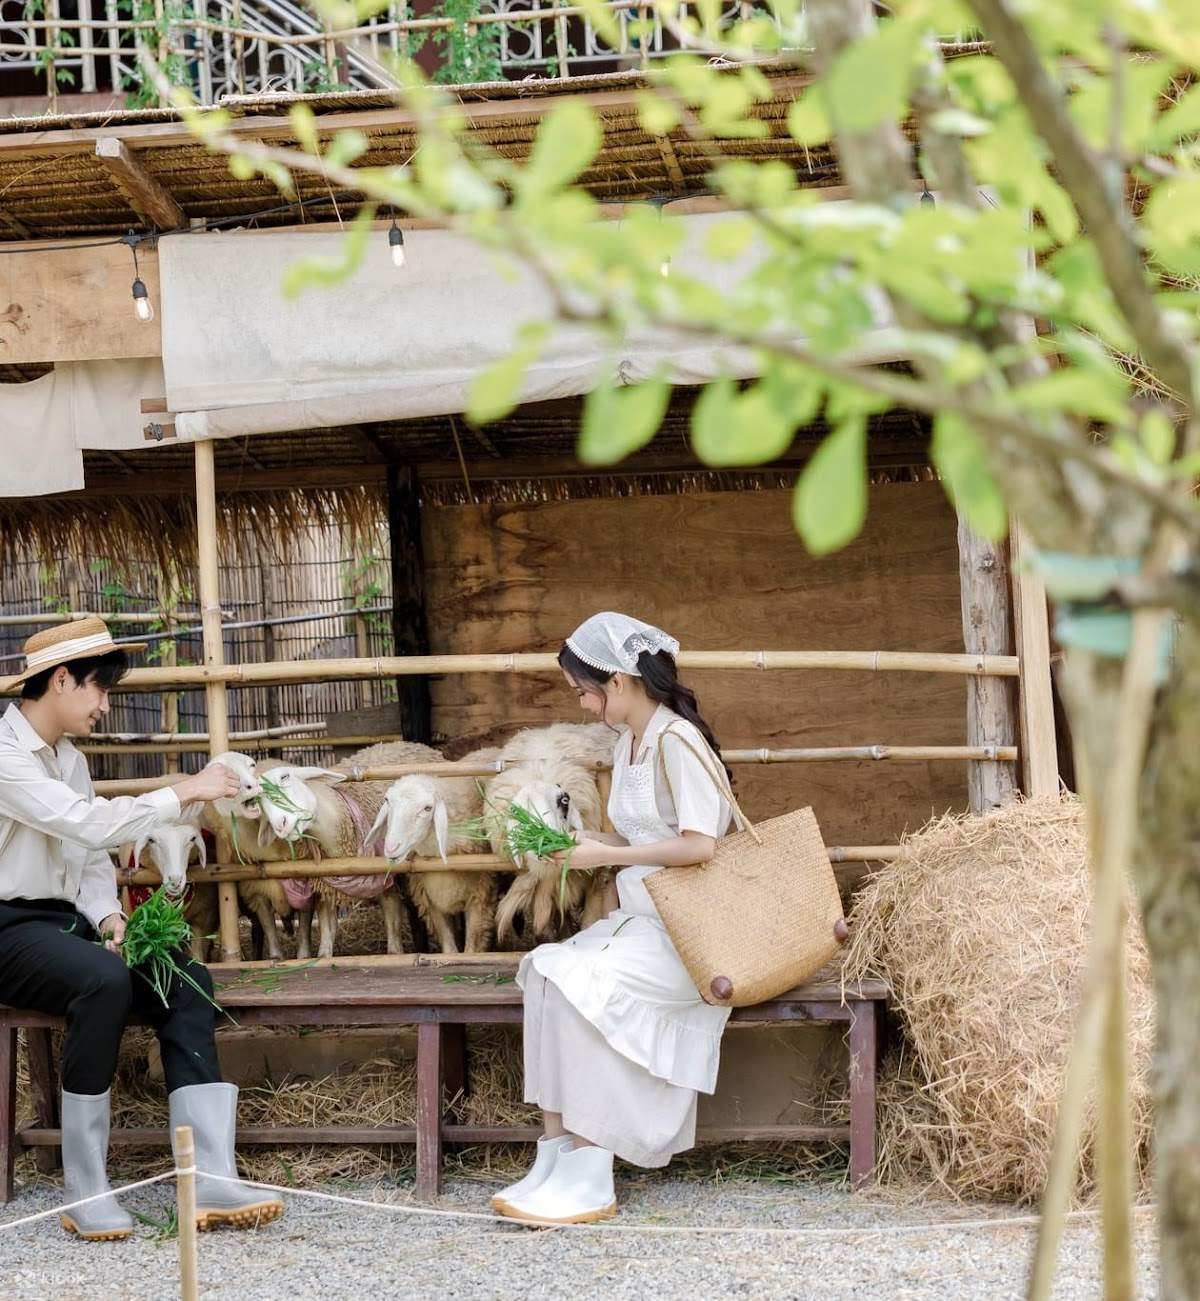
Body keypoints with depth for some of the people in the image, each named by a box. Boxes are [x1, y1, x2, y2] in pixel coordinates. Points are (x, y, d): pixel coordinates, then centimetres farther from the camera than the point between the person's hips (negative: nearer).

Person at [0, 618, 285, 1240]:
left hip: (65, 923, 8)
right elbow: (88, 824, -24)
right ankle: (85, 1192, -28)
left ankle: (210, 1182, -27)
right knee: (104, 980, -36)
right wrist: (184, 792, -16)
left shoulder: (70, 759, 16)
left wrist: (110, 919, -4)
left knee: (186, 978, -16)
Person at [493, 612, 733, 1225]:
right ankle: (557, 1156, -21)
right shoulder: (628, 743, 17)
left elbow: (699, 845, -21)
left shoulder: (676, 740, -13)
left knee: (576, 982, -27)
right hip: (638, 921, 9)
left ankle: (589, 1179, -24)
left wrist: (604, 855, -15)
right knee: (546, 972, -16)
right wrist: (575, 842, 10)